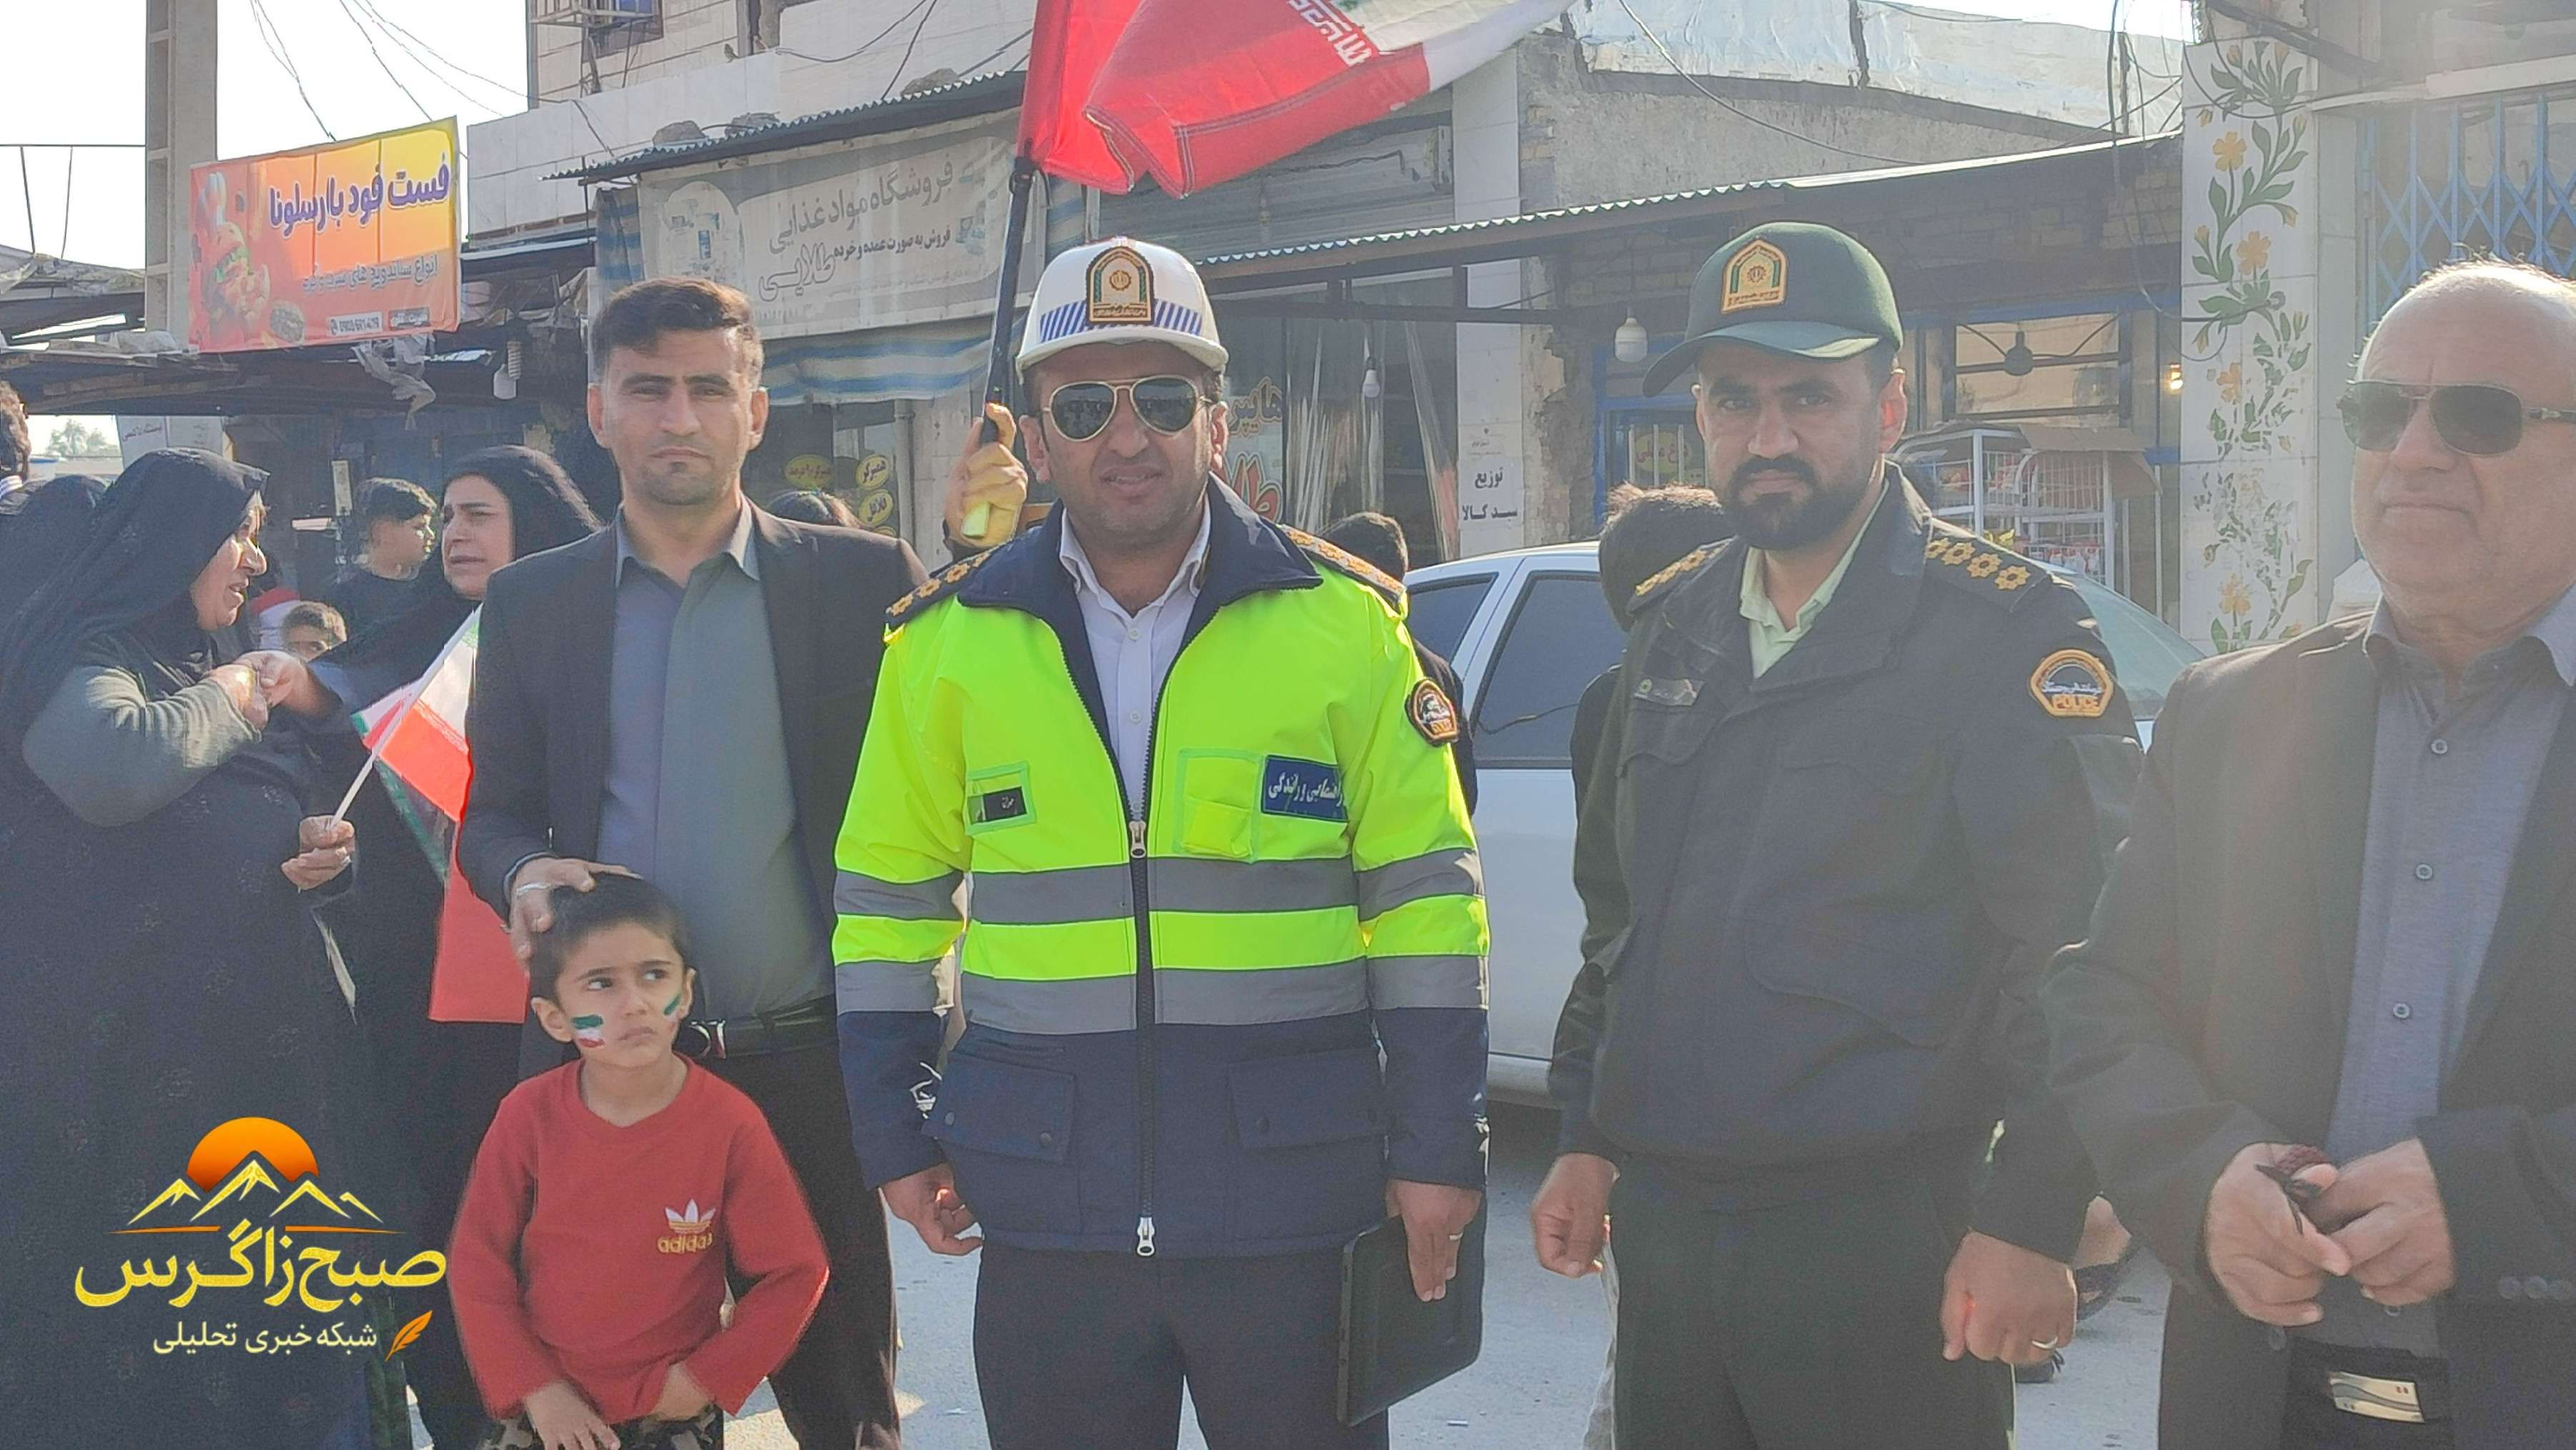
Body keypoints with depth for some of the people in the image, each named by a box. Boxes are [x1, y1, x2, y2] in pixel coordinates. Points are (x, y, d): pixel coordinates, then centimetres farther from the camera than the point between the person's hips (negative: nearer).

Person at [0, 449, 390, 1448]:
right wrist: (225, 700, -14)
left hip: (253, 1041, 8)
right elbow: (109, 769, -33)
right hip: (137, 1057, -8)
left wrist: (304, 851, 4)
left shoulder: (195, 670, 17)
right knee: (138, 1331, -1)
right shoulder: (84, 660, -10)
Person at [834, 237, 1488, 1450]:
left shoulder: (1343, 623, -1)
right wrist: (895, 1137, 7)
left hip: (1295, 1203, -1)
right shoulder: (951, 643, 3)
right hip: (1048, 1222, 1)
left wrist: (1438, 1150, -2)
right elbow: (889, 900, 9)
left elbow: (1426, 896, 0)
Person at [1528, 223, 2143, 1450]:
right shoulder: (1676, 625, 11)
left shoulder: (2002, 634, -9)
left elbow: (2082, 953, -13)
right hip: (1661, 1227, 6)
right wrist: (1585, 1139, 16)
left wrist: (2033, 1221, -17)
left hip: (1885, 1244, -6)